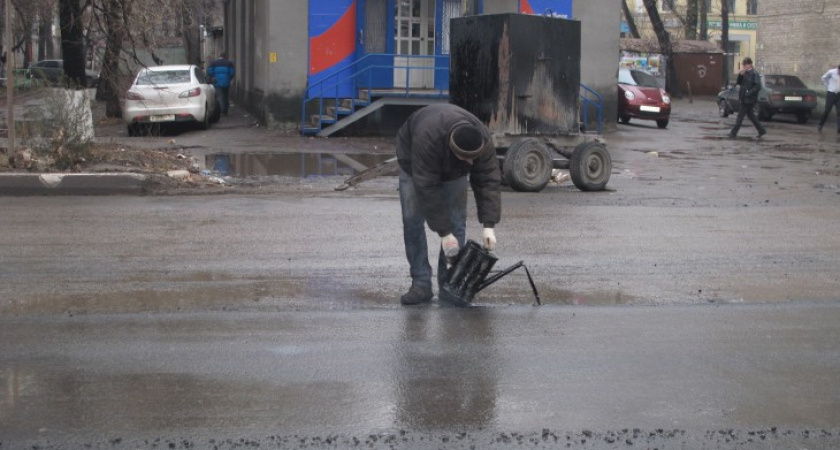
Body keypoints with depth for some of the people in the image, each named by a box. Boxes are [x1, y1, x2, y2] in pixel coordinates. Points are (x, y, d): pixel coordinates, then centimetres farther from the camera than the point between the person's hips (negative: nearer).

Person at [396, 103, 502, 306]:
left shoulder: (482, 139, -34)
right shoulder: (427, 139, -46)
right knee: (412, 220, -11)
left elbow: (489, 181, -29)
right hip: (414, 162, -3)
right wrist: (444, 233, -39)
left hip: (453, 170, 3)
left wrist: (488, 226, -37)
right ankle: (421, 285, -8)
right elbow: (427, 189, -41)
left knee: (456, 222, -8)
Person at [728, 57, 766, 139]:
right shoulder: (745, 73, 11)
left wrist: (749, 93, -24)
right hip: (744, 98, 9)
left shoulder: (754, 74, -15)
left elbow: (758, 87, -20)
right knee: (750, 114, 16)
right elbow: (739, 83, 16)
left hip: (749, 99, -9)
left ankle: (733, 133, 0)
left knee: (741, 115, -5)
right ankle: (761, 130, 25)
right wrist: (740, 75, -1)